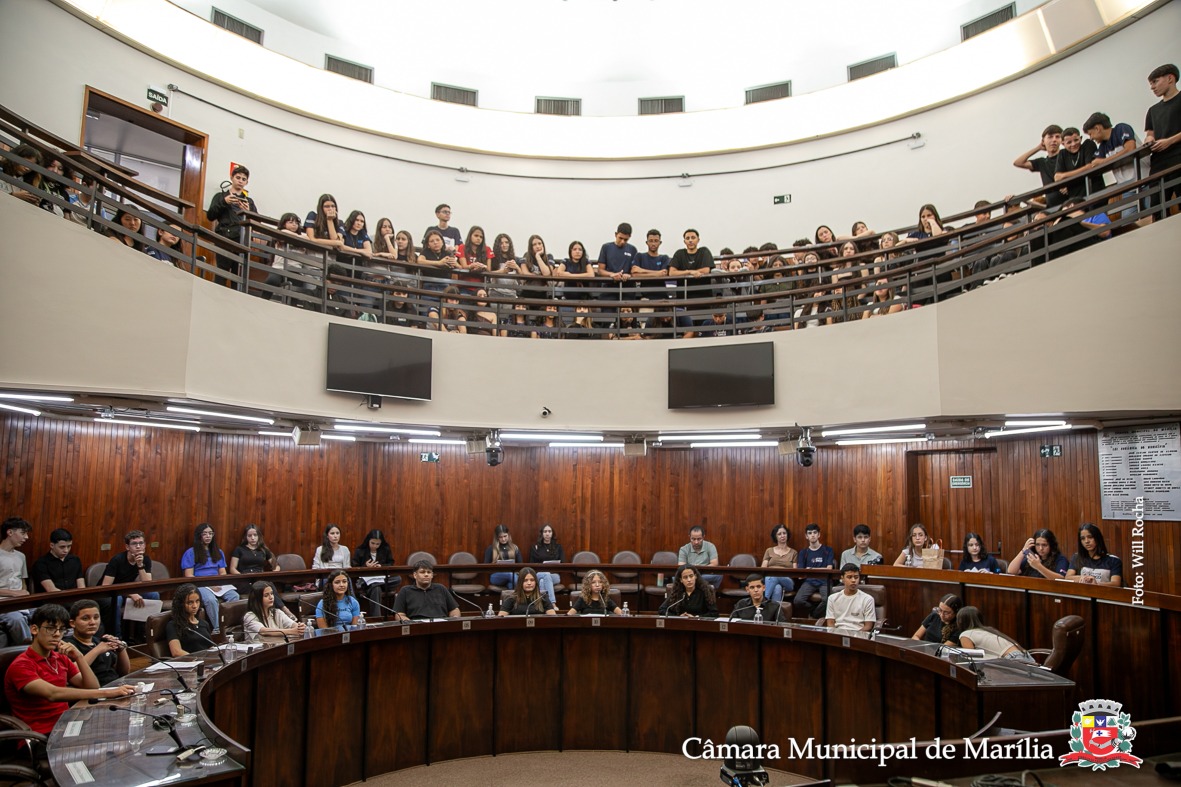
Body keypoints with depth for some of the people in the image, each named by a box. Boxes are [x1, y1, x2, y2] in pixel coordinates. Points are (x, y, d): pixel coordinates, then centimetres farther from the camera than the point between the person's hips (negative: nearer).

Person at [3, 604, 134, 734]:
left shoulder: (61, 658, 14)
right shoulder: (21, 665, -9)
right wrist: (107, 692, -34)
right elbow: (53, 694, -27)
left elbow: (92, 688, 6)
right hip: (42, 736, -7)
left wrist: (79, 657, -8)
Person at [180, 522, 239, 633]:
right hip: (200, 585, -4)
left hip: (218, 584, 4)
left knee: (235, 596, -28)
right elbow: (189, 576, -3)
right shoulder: (190, 553, 5)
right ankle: (217, 629, -32)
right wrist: (208, 585, -15)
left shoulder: (219, 552, 20)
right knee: (211, 600, -38)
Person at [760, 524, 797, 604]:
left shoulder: (793, 552, 20)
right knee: (777, 588, -39)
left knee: (774, 577, -39)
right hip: (770, 579, 1)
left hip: (787, 582, -1)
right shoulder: (769, 551, 22)